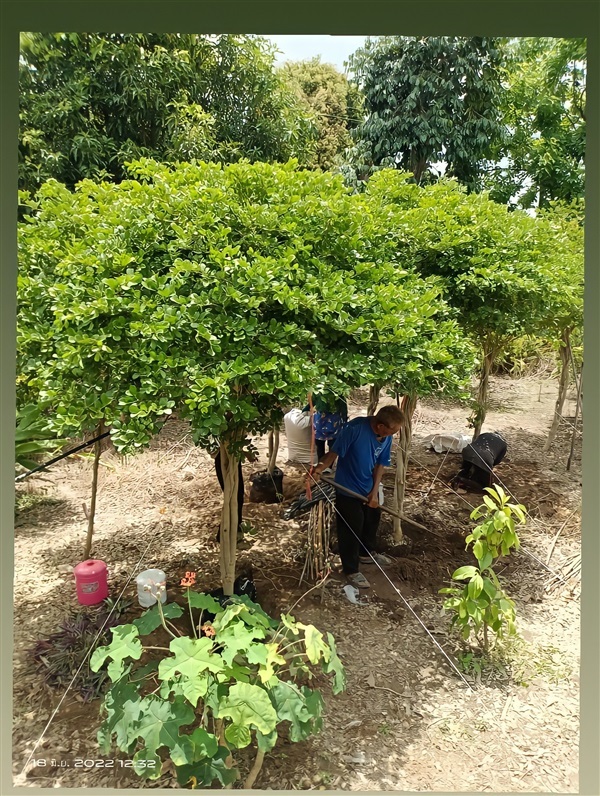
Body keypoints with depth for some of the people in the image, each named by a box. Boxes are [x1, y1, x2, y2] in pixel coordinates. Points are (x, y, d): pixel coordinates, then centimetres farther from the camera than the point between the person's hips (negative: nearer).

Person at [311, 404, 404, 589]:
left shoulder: (386, 437, -11)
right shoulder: (355, 428, -31)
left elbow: (380, 464, -2)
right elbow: (335, 452, -22)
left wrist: (375, 491, -6)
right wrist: (321, 467, -38)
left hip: (369, 488, 7)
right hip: (348, 489, -7)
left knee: (372, 520, 25)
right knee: (351, 530, 6)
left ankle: (367, 553, 51)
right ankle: (351, 570, 26)